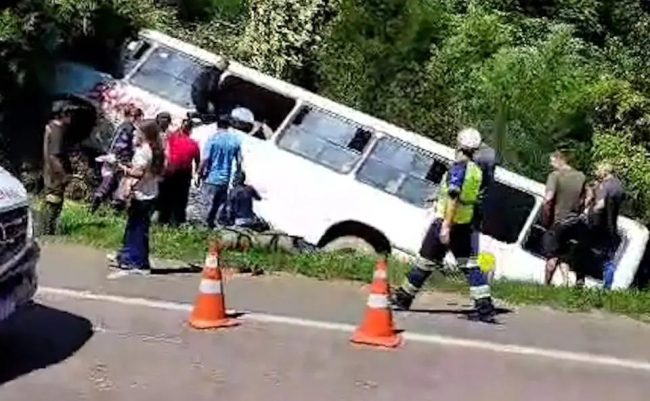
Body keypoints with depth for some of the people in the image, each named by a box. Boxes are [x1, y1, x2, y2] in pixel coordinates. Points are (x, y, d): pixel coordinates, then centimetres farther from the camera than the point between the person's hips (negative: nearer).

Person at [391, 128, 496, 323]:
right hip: (465, 224, 7)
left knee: (426, 261, 4)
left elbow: (453, 198, -22)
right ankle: (485, 308, 0)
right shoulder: (476, 171, 9)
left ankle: (403, 297, 16)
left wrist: (445, 225, -26)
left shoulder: (459, 167, -14)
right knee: (470, 264, 6)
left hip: (447, 221, -7)